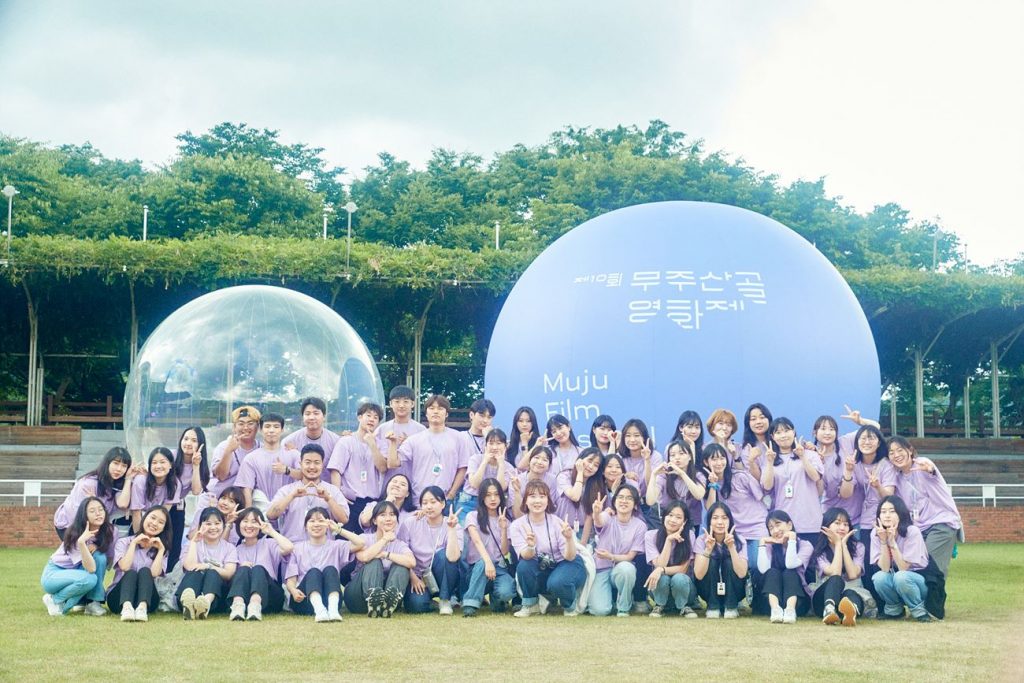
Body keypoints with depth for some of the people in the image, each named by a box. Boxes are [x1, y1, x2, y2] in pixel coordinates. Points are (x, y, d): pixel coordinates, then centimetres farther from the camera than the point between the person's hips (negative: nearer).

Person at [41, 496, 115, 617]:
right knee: (89, 579, -34)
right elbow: (91, 569, -35)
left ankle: (92, 602, -12)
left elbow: (108, 562, -5)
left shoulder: (107, 532, -12)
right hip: (53, 575, -6)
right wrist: (81, 543, -49)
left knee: (100, 556, -23)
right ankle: (55, 600, -9)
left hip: (75, 574, 6)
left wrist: (95, 548, -23)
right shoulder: (75, 534, -27)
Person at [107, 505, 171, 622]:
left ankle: (142, 607, -52)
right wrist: (134, 543, -7)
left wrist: (161, 550, -7)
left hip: (147, 598, 1)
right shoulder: (123, 542, 8)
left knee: (144, 571, -24)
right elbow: (125, 567, -14)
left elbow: (154, 573, -8)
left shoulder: (160, 549, 14)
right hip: (119, 597, -1)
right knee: (131, 573, -29)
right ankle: (126, 607, -58)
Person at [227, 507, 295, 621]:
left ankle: (255, 605, -60)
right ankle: (238, 604, -56)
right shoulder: (237, 550, 22)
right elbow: (229, 576, 11)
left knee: (258, 569, -29)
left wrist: (271, 531, 2)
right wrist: (241, 568, -9)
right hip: (240, 594, 1)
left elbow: (289, 548, -7)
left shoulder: (268, 544, 16)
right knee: (243, 569, -26)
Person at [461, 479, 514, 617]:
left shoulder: (504, 520, 11)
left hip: (499, 567, 3)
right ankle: (470, 604, -36)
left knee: (506, 592, -30)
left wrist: (503, 528, -13)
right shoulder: (473, 516, 1)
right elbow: (477, 541, -18)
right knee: (482, 564, -40)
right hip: (476, 568, -3)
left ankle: (497, 600, 5)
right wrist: (488, 562, -36)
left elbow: (504, 552, 0)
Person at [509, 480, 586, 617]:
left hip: (566, 565, -2)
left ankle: (570, 605, 0)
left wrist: (569, 539, -40)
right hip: (540, 572, 2)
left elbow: (569, 557, -19)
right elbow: (526, 556, -23)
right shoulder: (517, 525, -10)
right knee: (524, 565, -28)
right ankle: (530, 604, -5)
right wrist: (530, 546, -46)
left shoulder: (557, 523, -15)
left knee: (556, 582, -34)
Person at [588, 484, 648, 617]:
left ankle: (623, 607, -9)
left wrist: (610, 556, -27)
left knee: (626, 568, -37)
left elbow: (630, 556, -8)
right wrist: (596, 513, -59)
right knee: (600, 610, -21)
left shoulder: (640, 526, -7)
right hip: (601, 569, 0)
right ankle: (610, 596, 18)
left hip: (622, 569, 0)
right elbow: (599, 522, -34)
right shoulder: (607, 517, -8)